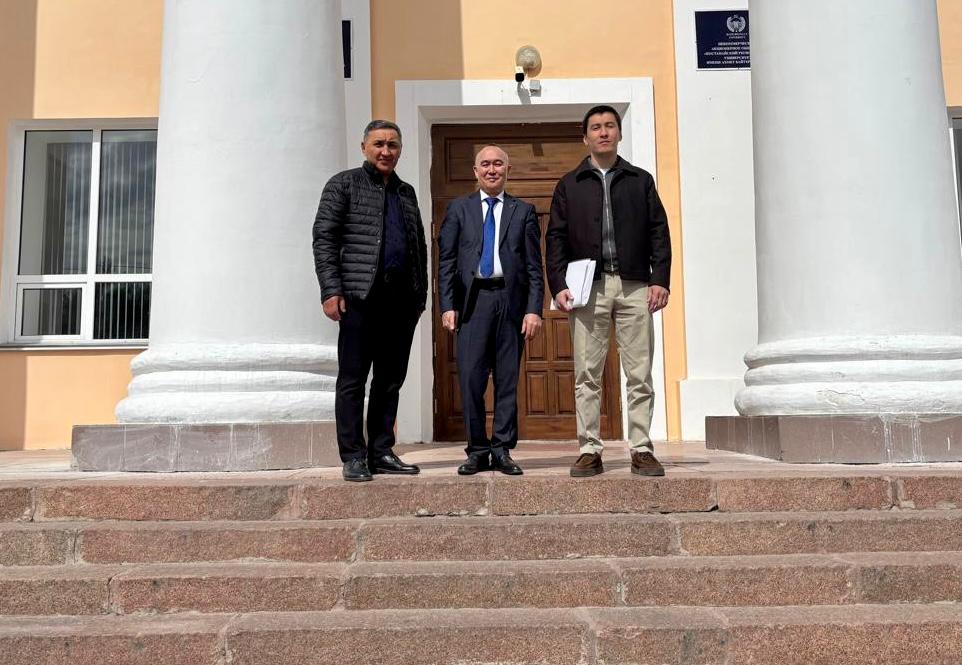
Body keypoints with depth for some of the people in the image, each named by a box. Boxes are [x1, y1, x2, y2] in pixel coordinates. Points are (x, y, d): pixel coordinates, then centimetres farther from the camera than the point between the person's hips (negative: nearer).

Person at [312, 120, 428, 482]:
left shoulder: (406, 192, 21)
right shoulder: (344, 184, 6)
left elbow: (420, 245, 21)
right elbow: (324, 239, -2)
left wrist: (421, 294, 12)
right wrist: (331, 290, -11)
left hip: (402, 299, 5)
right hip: (361, 295, -5)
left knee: (391, 379, 8)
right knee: (353, 378, -1)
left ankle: (382, 452, 17)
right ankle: (353, 457, 6)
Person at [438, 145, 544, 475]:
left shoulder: (524, 211, 12)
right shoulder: (459, 208, 12)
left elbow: (534, 265, 7)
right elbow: (446, 261, 7)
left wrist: (534, 309, -3)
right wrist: (447, 306, -2)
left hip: (511, 300, 0)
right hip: (472, 300, 0)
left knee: (508, 380, 3)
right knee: (470, 379, -4)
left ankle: (502, 451, 11)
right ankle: (477, 450, 8)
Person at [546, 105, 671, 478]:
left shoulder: (641, 181, 16)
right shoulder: (569, 185, 14)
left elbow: (659, 233, 10)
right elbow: (556, 238, 8)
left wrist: (660, 279, -1)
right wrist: (558, 285, -4)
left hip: (635, 287, 1)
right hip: (588, 288, 0)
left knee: (639, 374, 0)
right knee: (587, 375, -1)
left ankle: (641, 450, 6)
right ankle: (590, 450, 5)